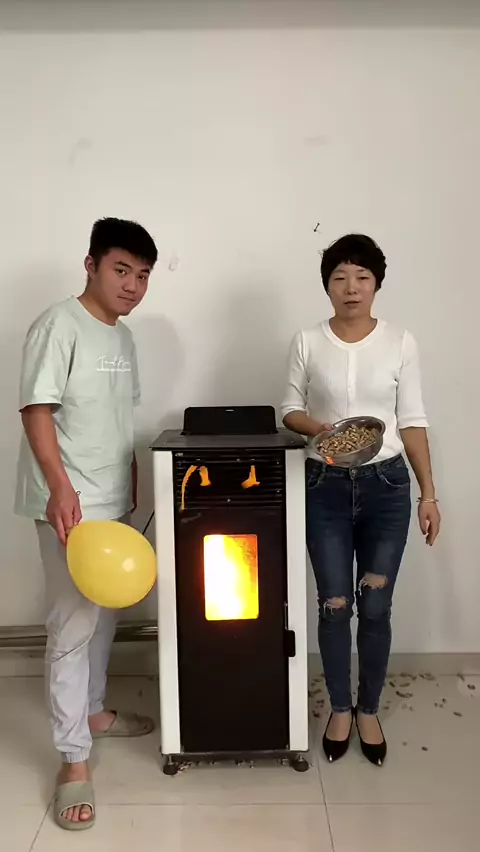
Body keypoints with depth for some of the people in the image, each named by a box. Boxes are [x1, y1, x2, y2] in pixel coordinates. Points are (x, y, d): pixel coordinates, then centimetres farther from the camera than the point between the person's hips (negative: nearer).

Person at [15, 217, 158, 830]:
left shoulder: (122, 337, 13)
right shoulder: (59, 325, -13)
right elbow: (36, 409, -19)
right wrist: (61, 487, -29)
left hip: (114, 499, 9)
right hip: (70, 502, -8)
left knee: (106, 612, 18)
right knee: (73, 623, -3)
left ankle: (91, 710, 38)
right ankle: (73, 759, 8)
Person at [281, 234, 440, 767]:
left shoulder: (400, 343, -1)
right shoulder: (307, 343, -1)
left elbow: (412, 422, 2)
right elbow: (290, 411, 5)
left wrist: (428, 492, -1)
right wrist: (322, 428, -17)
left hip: (386, 487, 0)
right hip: (326, 487, 0)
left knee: (375, 607, 8)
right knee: (334, 605, 7)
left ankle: (369, 711, 30)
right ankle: (340, 709, 30)